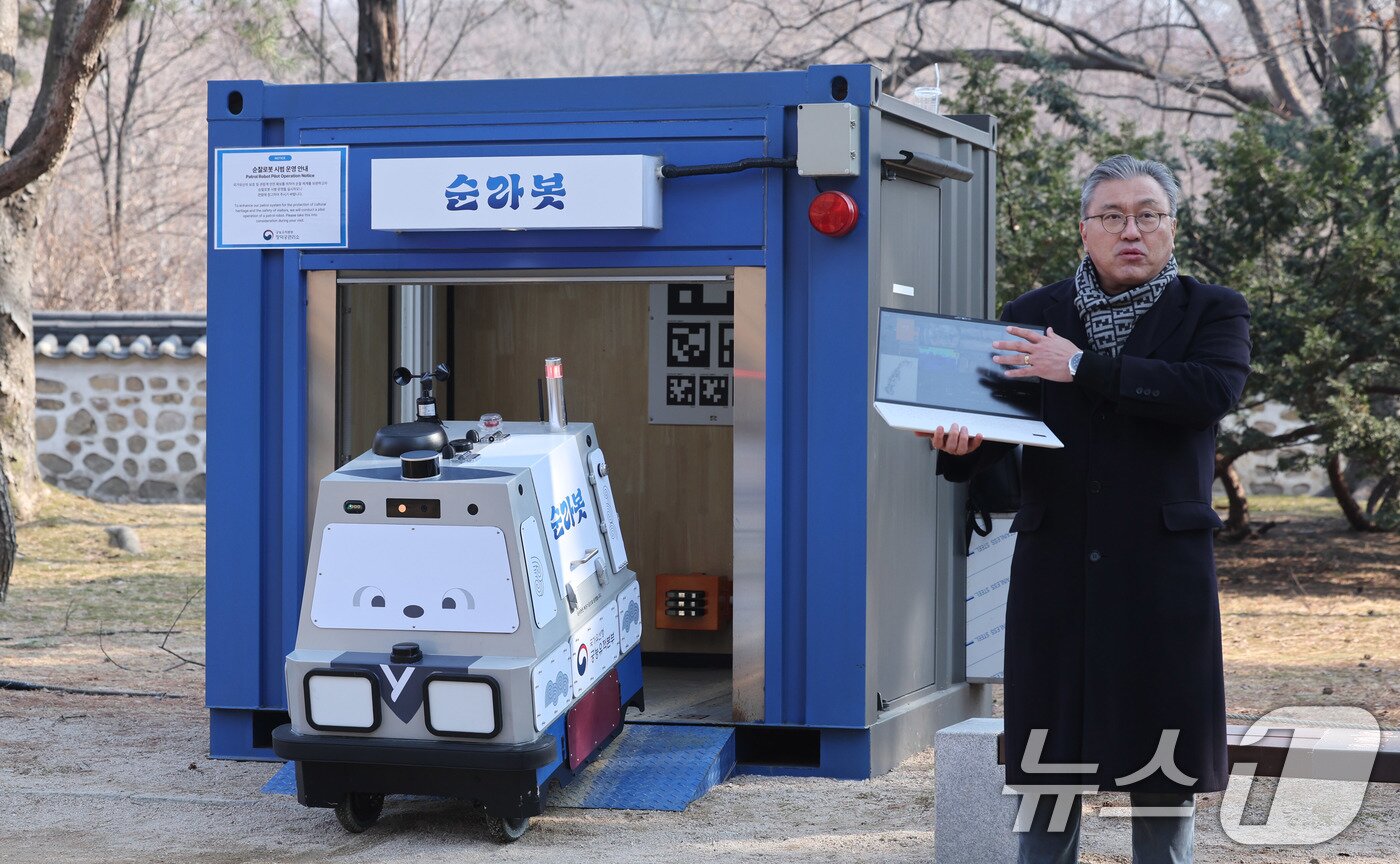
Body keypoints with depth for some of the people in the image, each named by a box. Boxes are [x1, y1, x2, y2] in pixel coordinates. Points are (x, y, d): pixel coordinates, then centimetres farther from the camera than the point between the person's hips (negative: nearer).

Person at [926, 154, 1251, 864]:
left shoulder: (1211, 312, 5)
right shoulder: (1033, 318, 11)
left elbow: (1212, 390, -15)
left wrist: (1085, 367, -16)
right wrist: (957, 445, -20)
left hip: (1162, 570, -1)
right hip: (1055, 567, 1)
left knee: (1163, 766, 3)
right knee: (1048, 757, 5)